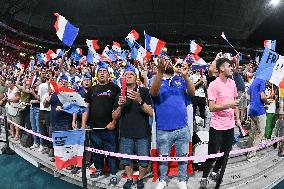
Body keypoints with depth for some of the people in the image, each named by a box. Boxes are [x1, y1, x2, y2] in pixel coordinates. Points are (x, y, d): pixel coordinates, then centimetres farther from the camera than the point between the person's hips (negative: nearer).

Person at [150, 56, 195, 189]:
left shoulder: (180, 80, 7)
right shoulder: (156, 79, -1)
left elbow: (192, 93, -6)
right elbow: (153, 93, -23)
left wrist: (185, 76, -22)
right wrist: (160, 71, -37)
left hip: (182, 127, 2)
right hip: (163, 129, -2)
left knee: (183, 156, 15)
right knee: (163, 157, 15)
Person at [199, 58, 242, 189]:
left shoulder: (232, 83, 8)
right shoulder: (214, 85, -14)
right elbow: (211, 107, -17)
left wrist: (237, 118, 16)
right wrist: (227, 105, -27)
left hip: (230, 124, 7)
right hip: (217, 126, -7)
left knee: (226, 152, 16)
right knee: (212, 154, 1)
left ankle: (215, 173, 36)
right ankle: (204, 178, 18)